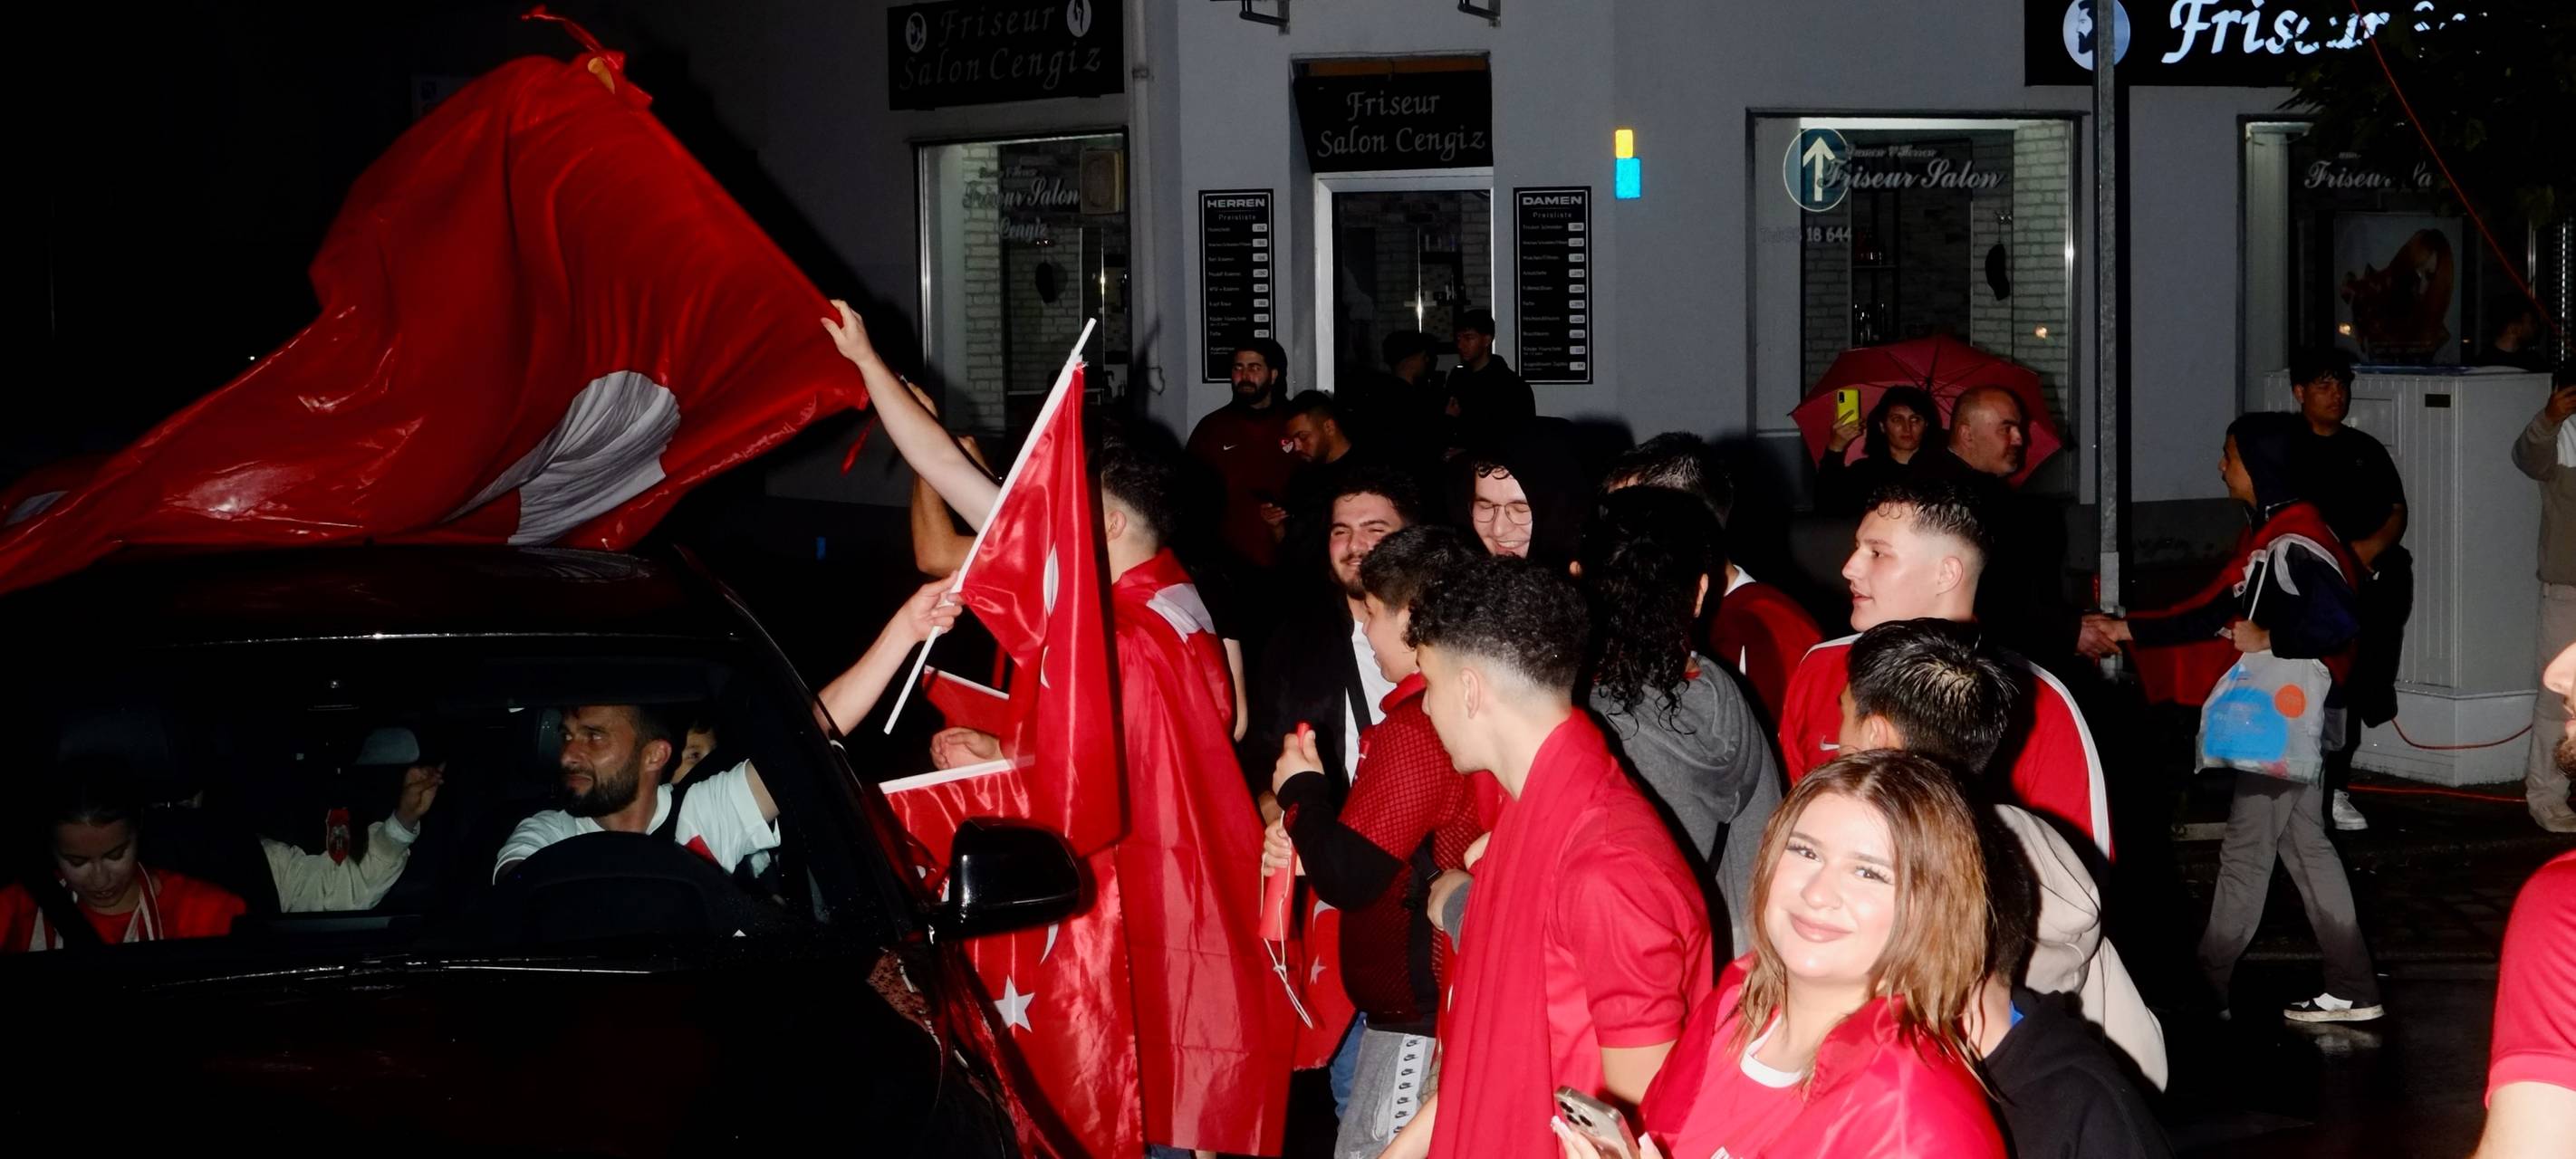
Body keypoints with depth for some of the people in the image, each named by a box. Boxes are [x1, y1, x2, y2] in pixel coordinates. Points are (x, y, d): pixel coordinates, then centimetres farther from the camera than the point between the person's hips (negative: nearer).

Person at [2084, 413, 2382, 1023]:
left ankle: (2206, 986, 7)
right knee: (2304, 843, 13)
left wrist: (2267, 641, -21)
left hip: (2293, 716, -10)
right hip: (2281, 714, 10)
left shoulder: (2295, 541, -20)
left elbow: (2340, 620, -31)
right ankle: (2351, 990, 17)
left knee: (2246, 847, -2)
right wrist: (2125, 630, 16)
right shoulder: (2270, 535, 13)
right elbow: (2216, 611, 18)